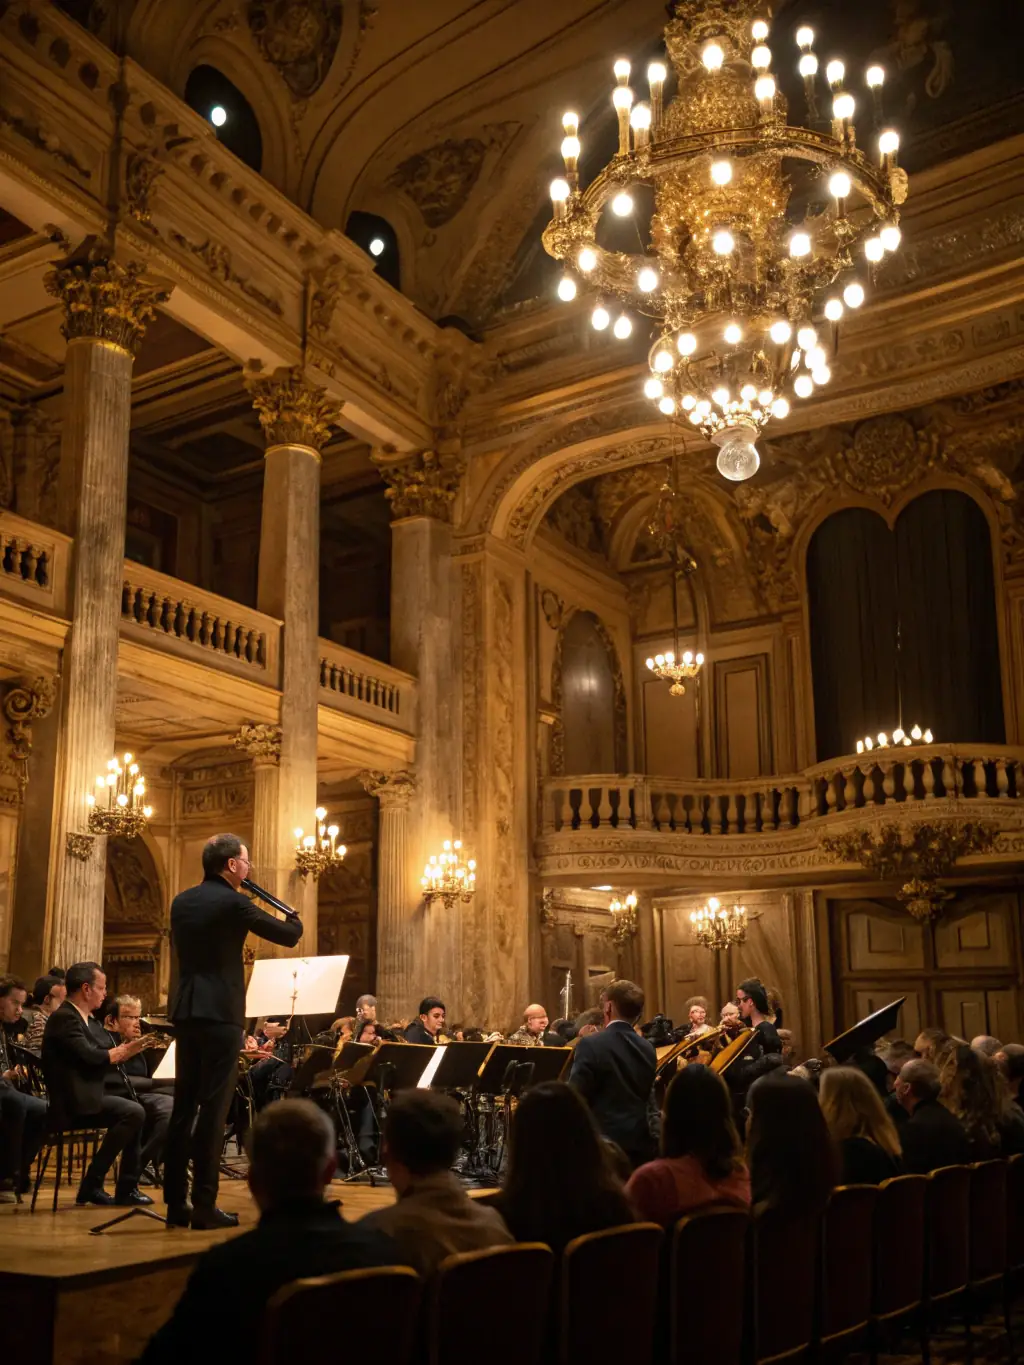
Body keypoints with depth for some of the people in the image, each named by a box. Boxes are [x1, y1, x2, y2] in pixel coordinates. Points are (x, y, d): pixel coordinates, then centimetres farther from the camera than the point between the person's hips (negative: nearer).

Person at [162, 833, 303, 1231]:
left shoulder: (181, 901, 11)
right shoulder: (232, 902, -11)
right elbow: (288, 936, -5)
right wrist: (295, 919, 16)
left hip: (185, 1011, 7)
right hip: (220, 1013, -7)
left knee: (183, 1106, 10)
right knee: (213, 1109, -3)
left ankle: (175, 1202, 13)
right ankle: (204, 1204, -1)